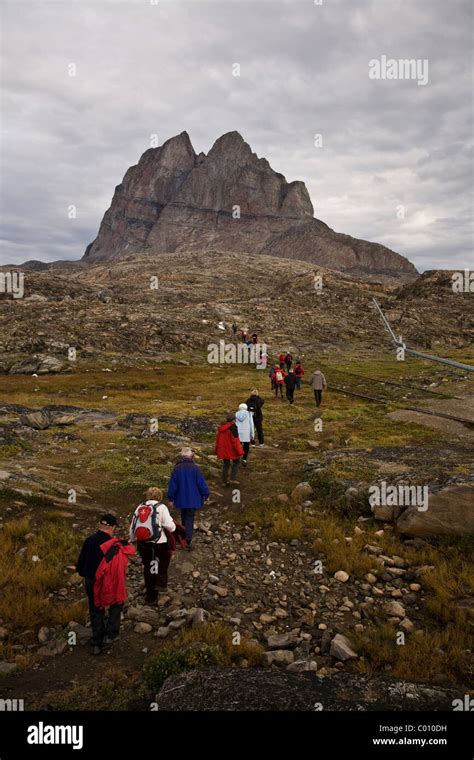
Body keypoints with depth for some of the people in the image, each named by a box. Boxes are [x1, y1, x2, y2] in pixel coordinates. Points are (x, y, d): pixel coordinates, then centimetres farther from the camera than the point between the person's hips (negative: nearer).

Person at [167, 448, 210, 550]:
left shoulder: (176, 468, -8)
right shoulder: (195, 468, -14)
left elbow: (172, 484, -3)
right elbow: (202, 483, -9)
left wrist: (171, 498, 8)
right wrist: (206, 494, 5)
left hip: (181, 499, 2)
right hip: (193, 499, -2)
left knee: (184, 517, 22)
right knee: (190, 518, 2)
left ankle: (185, 535, 34)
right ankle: (187, 541, -7)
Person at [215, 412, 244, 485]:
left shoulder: (221, 427, 3)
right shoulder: (233, 427, -18)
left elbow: (218, 438, 11)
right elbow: (235, 440, -20)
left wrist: (217, 450, 21)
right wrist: (239, 452, -13)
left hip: (223, 449, 6)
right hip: (231, 449, -6)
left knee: (226, 464, 15)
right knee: (236, 462, 14)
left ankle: (224, 481, 18)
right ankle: (233, 478, 4)